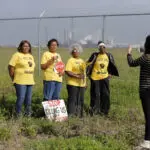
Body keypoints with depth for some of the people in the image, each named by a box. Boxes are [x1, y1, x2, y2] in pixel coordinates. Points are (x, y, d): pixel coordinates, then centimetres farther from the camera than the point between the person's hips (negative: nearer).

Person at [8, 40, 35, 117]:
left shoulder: (31, 56, 16)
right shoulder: (17, 55, -5)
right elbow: (11, 67, -8)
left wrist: (30, 78, 13)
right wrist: (13, 78, -4)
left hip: (30, 81, 6)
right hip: (20, 81, -6)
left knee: (28, 99, 9)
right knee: (21, 98, -10)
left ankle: (28, 115, 19)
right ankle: (18, 115, 0)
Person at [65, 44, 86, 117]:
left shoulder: (82, 61, 18)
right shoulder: (70, 60, -4)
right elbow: (67, 72, -15)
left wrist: (85, 82, 17)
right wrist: (77, 76, -23)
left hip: (81, 84, 7)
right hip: (73, 83, -7)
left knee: (80, 100, 9)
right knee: (72, 100, -8)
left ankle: (79, 115, 17)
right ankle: (71, 115, -4)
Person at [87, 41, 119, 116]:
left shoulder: (109, 56, 2)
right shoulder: (95, 55, -6)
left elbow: (112, 66, 16)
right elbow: (89, 64, 1)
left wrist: (110, 74, 10)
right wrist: (89, 74, -1)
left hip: (104, 78, 3)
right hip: (95, 78, -3)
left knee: (105, 94, 4)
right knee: (95, 95, 0)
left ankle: (104, 110, 16)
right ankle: (94, 110, 12)